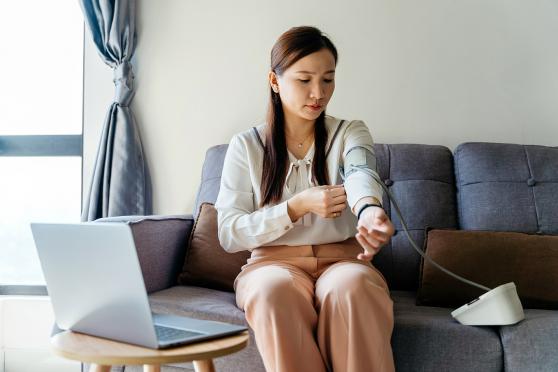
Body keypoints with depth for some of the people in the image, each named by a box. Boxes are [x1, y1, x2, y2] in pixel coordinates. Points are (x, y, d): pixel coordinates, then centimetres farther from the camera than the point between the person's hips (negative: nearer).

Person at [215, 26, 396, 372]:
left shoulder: (350, 133, 3)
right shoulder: (246, 145, 3)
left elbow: (360, 174, -22)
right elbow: (230, 234, -3)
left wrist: (370, 210, -47)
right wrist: (298, 207, -17)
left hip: (342, 259, 0)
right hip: (273, 263, 0)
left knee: (352, 286, -35)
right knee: (274, 289, -35)